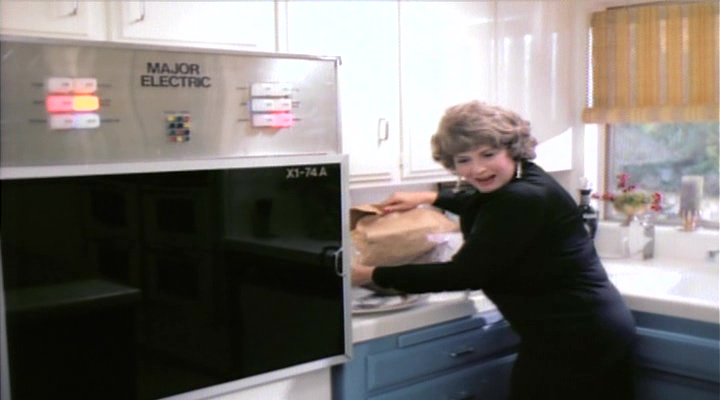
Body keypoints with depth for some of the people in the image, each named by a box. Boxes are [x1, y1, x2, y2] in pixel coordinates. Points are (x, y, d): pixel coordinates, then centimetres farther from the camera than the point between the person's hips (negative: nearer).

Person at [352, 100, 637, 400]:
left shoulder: (522, 200, -25)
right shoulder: (519, 182, 4)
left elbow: (464, 275, -23)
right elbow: (484, 205, 30)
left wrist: (371, 275, -16)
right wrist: (429, 198, 20)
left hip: (571, 341, -10)